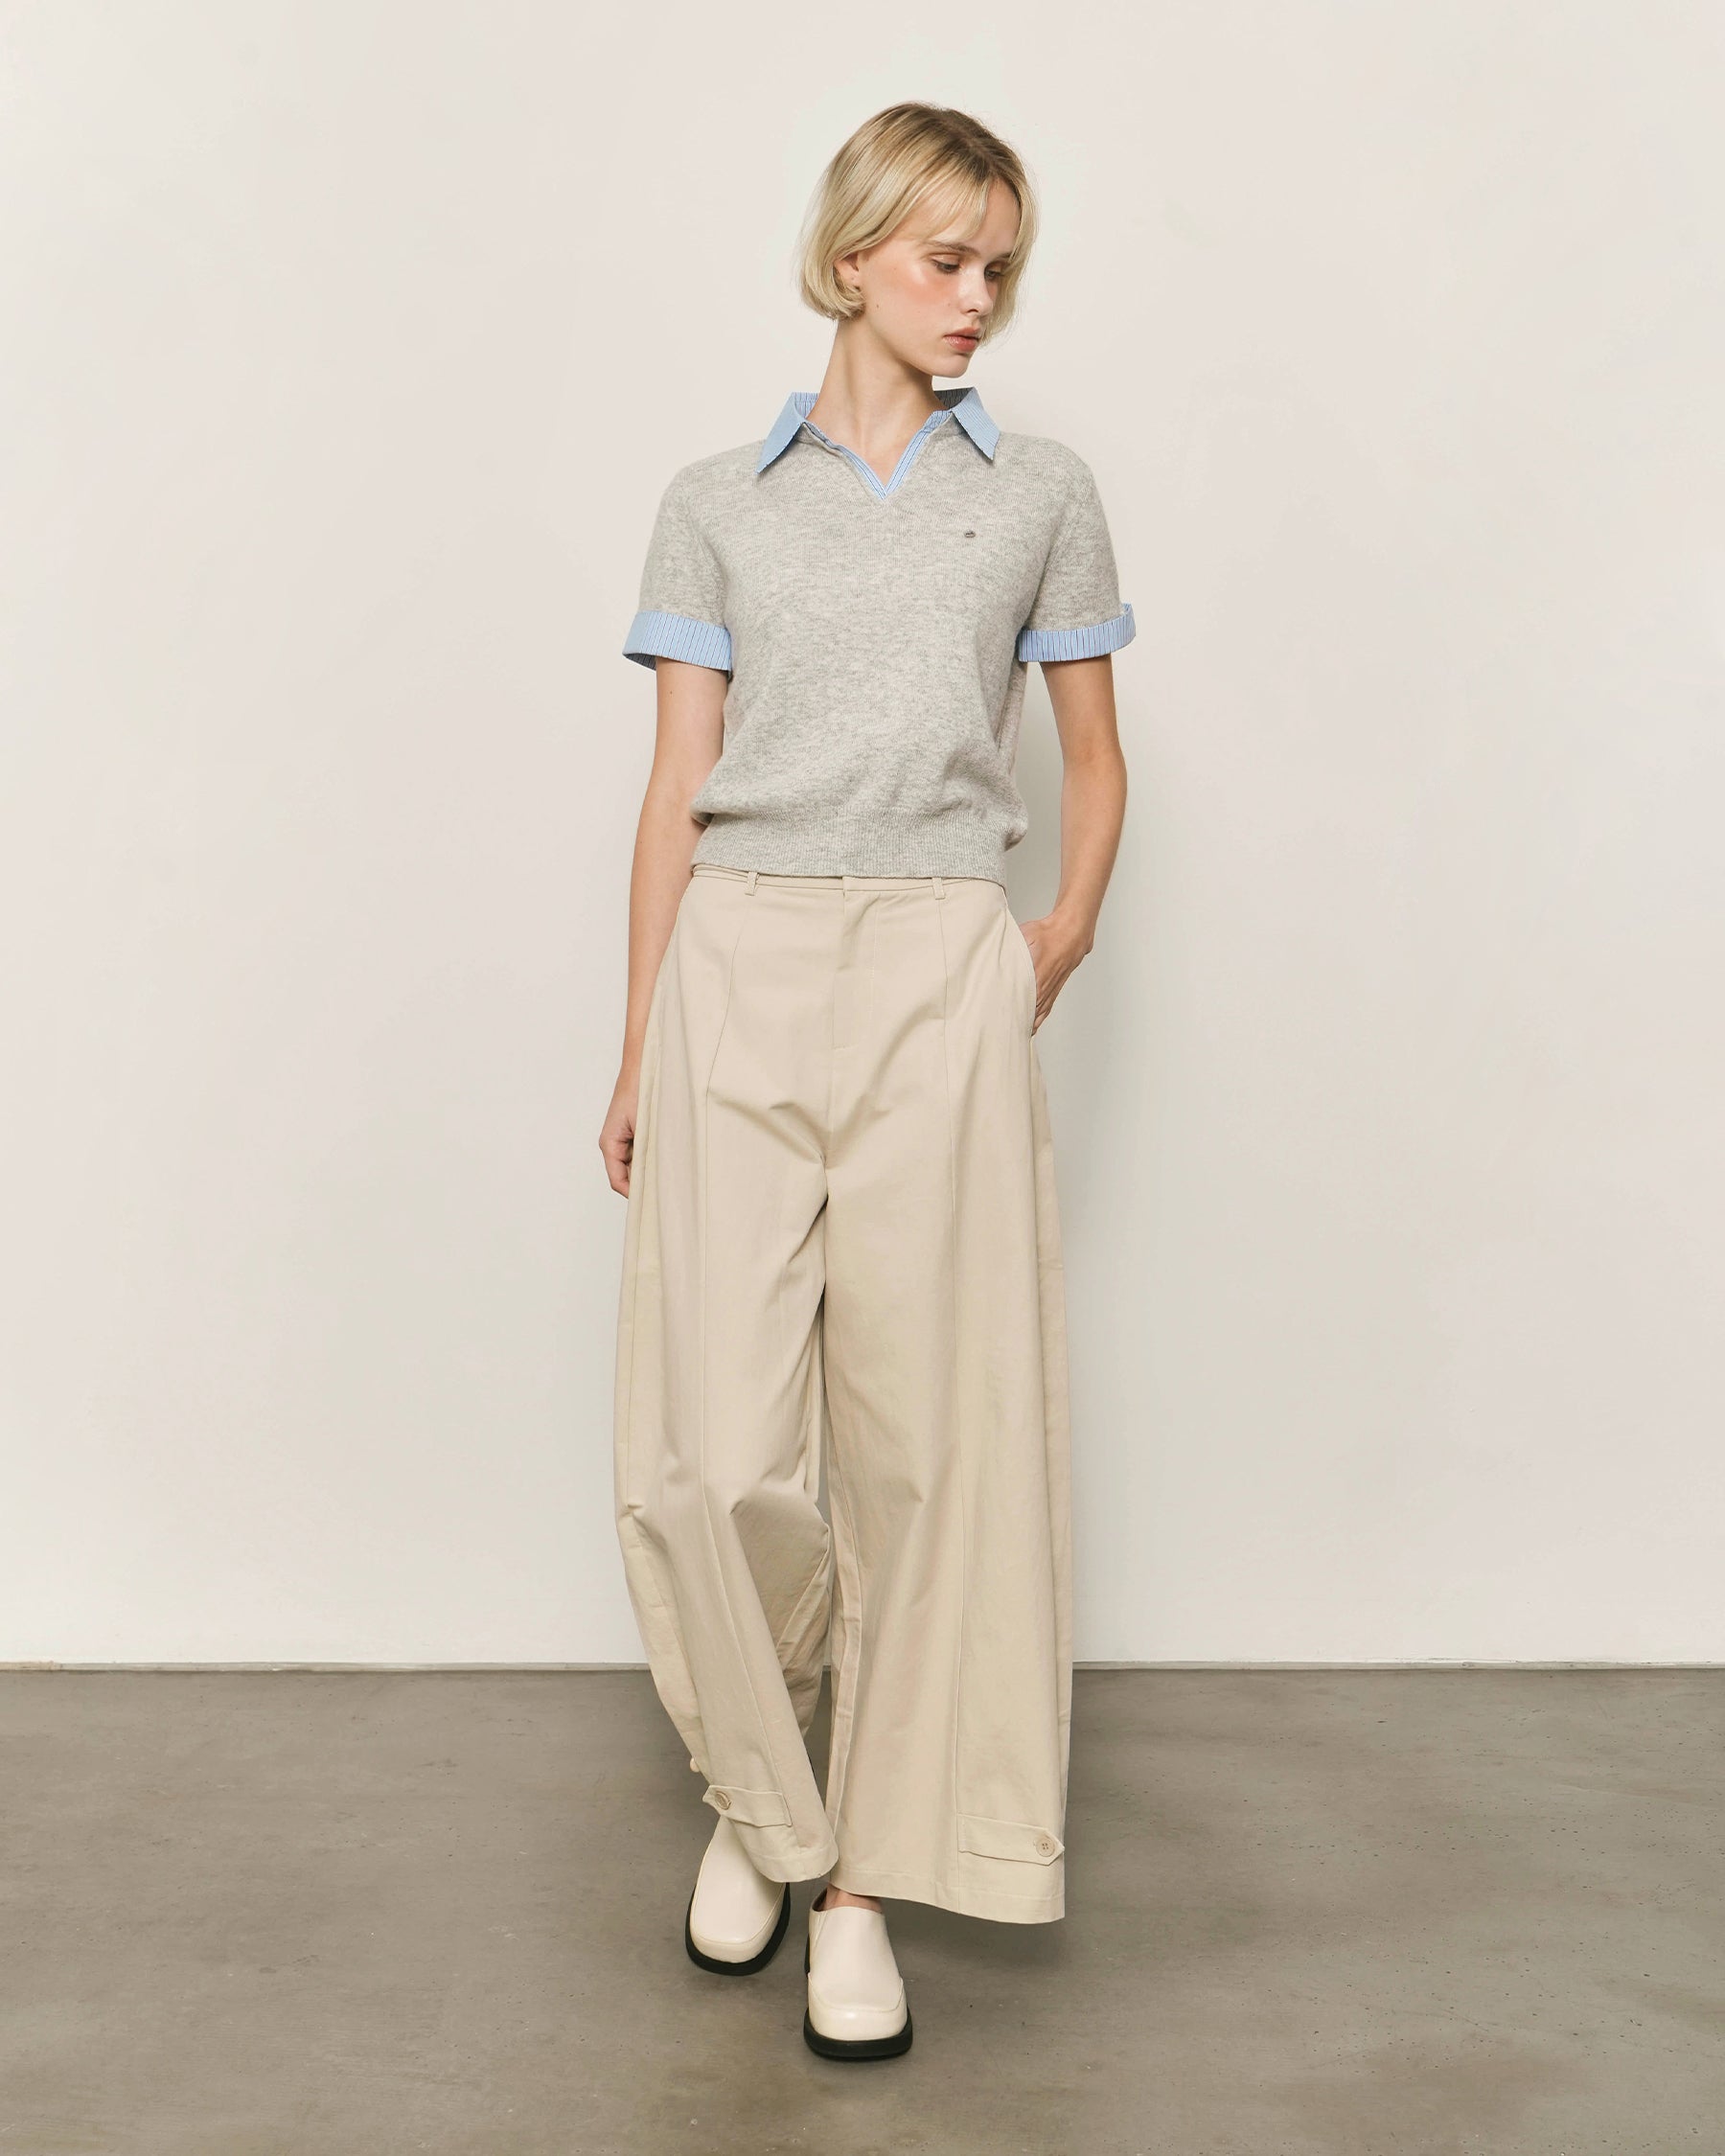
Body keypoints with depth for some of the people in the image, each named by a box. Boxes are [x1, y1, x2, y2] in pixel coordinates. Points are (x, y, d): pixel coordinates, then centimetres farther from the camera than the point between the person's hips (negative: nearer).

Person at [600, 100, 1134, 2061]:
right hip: (739, 969, 0)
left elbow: (1093, 759, 18)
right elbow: (677, 786, 8)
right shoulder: (717, 502, 11)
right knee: (712, 1453, -4)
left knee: (929, 1438, 0)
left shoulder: (1043, 495, 13)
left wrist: (1066, 939, 1)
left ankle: (865, 1874, 18)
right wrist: (638, 1052, 4)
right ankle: (757, 1794, 25)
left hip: (942, 980, 0)